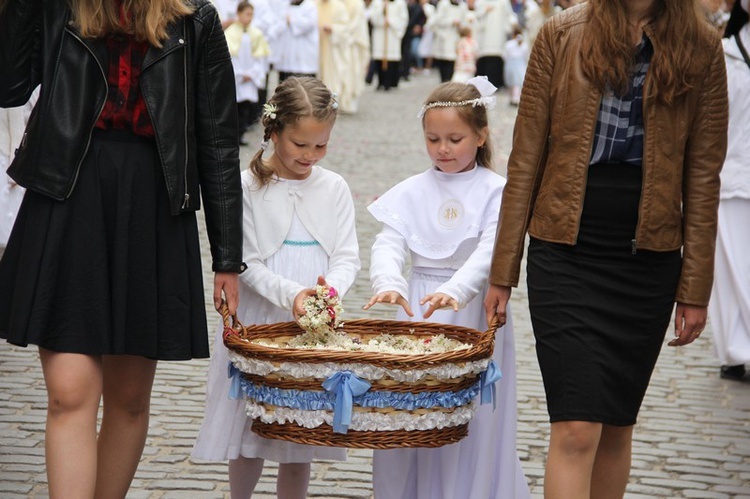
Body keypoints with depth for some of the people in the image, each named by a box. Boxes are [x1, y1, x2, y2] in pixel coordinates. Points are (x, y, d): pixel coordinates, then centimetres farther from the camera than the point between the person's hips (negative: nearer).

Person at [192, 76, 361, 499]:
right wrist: (291, 294, -22)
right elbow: (246, 263, -7)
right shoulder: (248, 188, -4)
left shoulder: (334, 188, 5)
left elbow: (348, 257, 2)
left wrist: (330, 289, -19)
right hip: (257, 322, -2)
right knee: (250, 434, 5)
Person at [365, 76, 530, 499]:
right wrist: (390, 284, -26)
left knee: (473, 424, -1)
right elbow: (389, 244, -4)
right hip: (419, 310, 3)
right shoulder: (412, 192, 7)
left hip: (473, 310, -3)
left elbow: (490, 251, -16)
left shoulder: (495, 192, -3)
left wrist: (456, 290, -34)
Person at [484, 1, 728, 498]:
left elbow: (702, 176, 3)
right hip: (566, 253, -1)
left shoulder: (701, 47, 1)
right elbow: (525, 160, 2)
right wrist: (503, 271, 2)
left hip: (647, 261, 2)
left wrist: (695, 288, 2)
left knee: (617, 426, 11)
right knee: (576, 429, -9)